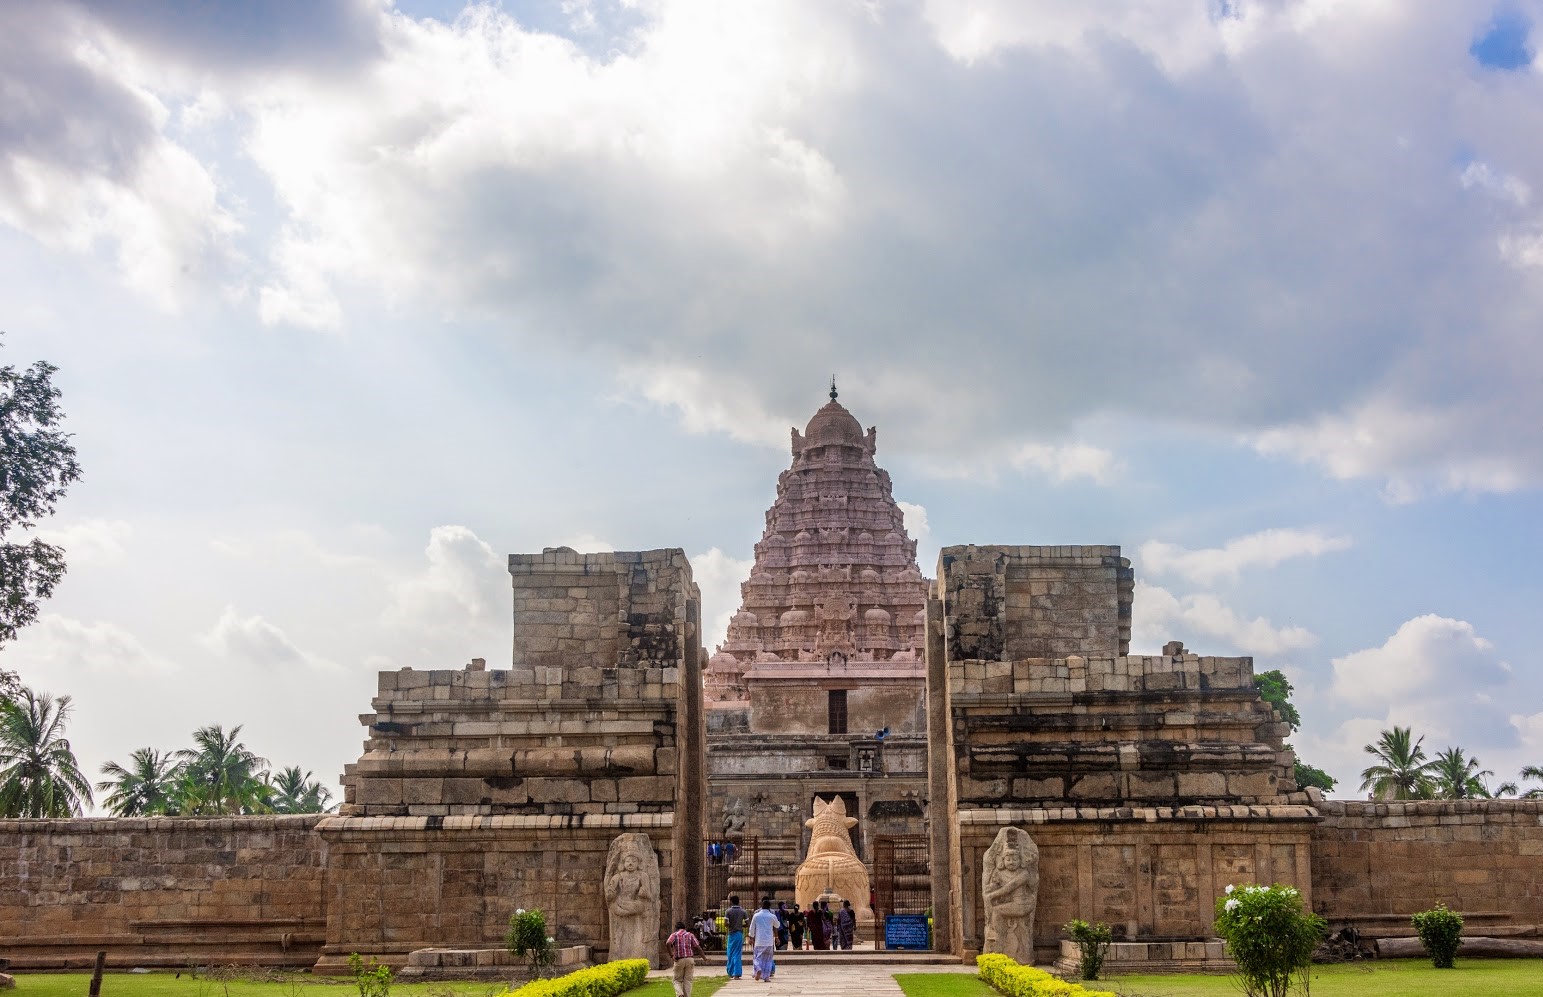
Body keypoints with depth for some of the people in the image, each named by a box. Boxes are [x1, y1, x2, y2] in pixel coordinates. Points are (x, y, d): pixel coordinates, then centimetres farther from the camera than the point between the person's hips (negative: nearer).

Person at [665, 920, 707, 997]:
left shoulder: (674, 935, 4)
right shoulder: (690, 935, 9)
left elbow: (668, 943, -16)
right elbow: (697, 947, 1)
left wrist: (671, 955, -9)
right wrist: (704, 958, 5)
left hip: (679, 960, -1)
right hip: (690, 959, 1)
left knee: (677, 980, 10)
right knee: (688, 980, 8)